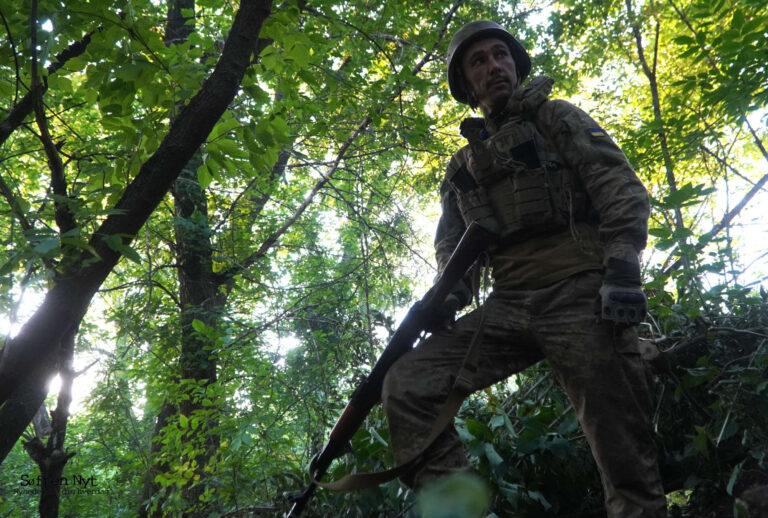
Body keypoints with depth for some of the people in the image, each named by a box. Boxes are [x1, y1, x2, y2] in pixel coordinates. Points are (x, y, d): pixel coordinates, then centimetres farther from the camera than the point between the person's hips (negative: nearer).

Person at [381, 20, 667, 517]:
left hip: (580, 295, -4)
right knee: (406, 384, -12)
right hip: (509, 305, 4)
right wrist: (450, 291, -2)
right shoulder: (462, 166, 24)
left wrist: (622, 267, -15)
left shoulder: (556, 117, 12)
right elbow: (452, 240, 21)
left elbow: (622, 186, 1)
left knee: (624, 452, -9)